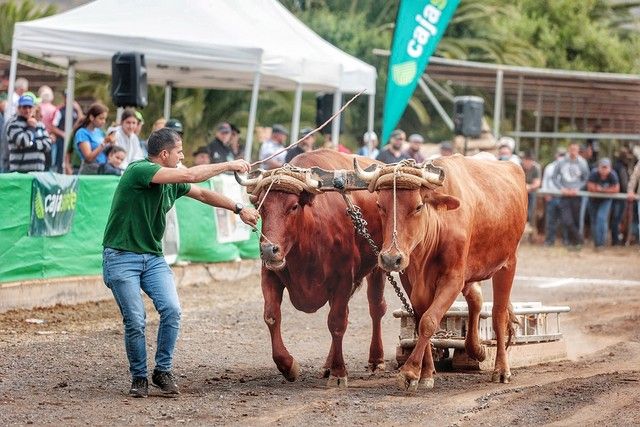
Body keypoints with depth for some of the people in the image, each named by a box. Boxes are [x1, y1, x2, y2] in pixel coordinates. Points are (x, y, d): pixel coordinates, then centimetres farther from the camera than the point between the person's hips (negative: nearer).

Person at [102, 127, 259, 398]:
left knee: (172, 309, -11)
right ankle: (138, 378, 10)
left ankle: (163, 371, 5)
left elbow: (203, 194, 24)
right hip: (121, 257, -7)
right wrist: (229, 166, -16)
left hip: (152, 257, 7)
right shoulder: (138, 171, -17)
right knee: (135, 320, -9)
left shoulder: (172, 181, 8)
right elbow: (190, 176, -24)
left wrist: (239, 209, 21)